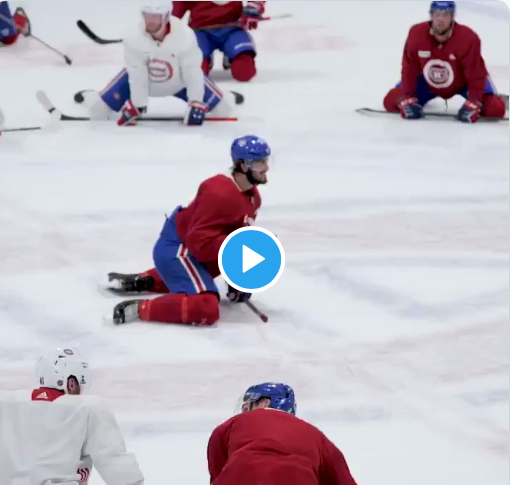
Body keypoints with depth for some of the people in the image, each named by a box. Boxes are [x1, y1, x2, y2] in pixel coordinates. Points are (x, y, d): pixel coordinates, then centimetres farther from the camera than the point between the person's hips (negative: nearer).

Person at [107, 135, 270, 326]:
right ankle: (139, 309, -23)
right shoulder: (220, 195, -28)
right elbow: (201, 242, -31)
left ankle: (142, 281, 39)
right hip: (177, 250, -11)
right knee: (206, 309, -28)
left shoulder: (252, 196, 4)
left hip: (190, 249, 11)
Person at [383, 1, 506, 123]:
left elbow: (476, 75, -25)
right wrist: (407, 99, -19)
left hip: (463, 83, -2)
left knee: (495, 109, -20)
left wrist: (473, 104, -31)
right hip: (429, 83, 2)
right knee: (391, 101, -9)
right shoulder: (416, 34, -26)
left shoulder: (468, 38, -33)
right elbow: (410, 69, -16)